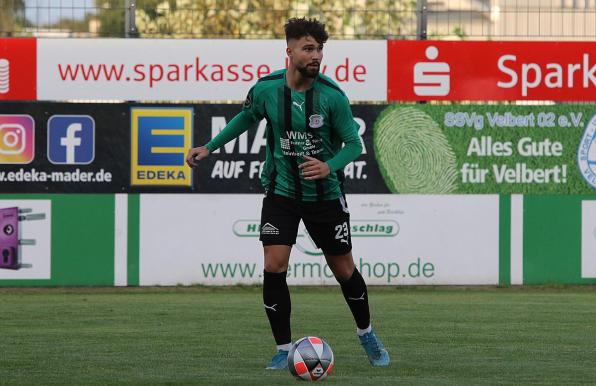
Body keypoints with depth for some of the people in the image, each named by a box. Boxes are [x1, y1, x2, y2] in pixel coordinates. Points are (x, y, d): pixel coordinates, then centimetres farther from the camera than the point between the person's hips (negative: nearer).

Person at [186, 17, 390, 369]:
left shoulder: (332, 96, -16)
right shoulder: (266, 89, -10)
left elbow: (354, 143, -8)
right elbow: (247, 117, 13)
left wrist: (330, 167, -27)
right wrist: (210, 147, 13)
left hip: (326, 195, -1)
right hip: (281, 192, 1)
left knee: (344, 270, 9)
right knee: (274, 267, -13)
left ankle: (366, 334, 35)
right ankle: (284, 350, 0)